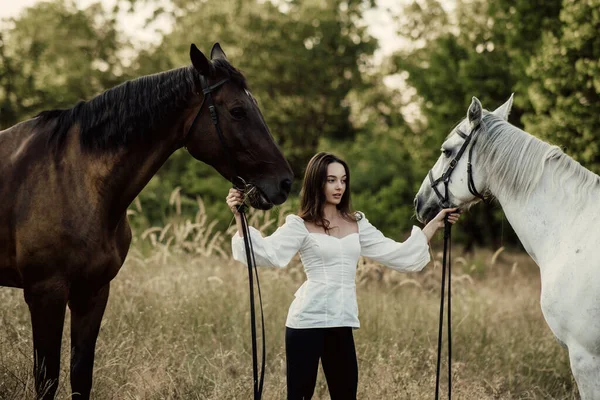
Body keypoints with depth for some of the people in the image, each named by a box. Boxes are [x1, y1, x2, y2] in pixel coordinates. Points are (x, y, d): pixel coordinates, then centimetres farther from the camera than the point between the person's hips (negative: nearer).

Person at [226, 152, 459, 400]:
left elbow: (397, 254, 15)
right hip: (307, 321, -5)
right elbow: (267, 253, -16)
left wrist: (435, 224, 13)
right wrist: (239, 217, -27)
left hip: (342, 324, 5)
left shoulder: (357, 224, 12)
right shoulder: (300, 225, -3)